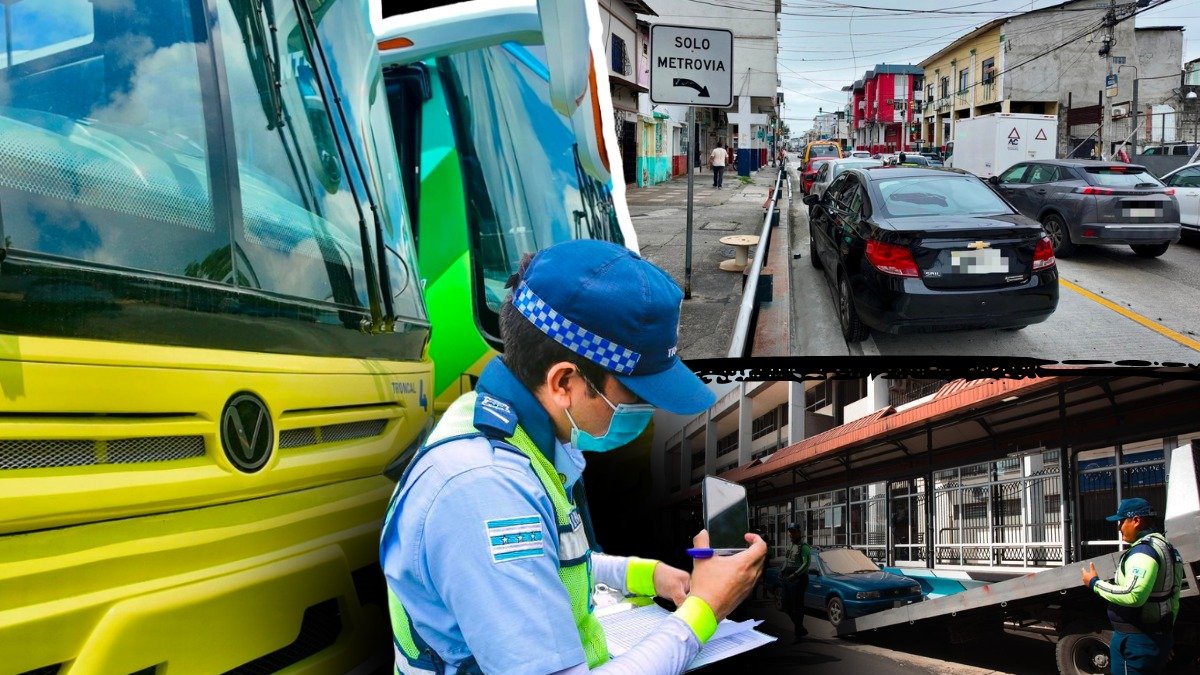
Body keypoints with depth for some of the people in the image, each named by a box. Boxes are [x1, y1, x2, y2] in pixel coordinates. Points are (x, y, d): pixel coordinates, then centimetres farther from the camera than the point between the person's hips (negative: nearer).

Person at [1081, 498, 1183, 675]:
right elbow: (1174, 600, 22)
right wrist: (1167, 637, 28)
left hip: (1136, 640, -11)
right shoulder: (1163, 546, 16)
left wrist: (1095, 583, -19)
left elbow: (1133, 595, -32)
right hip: (1159, 637, 11)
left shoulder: (1143, 550, -19)